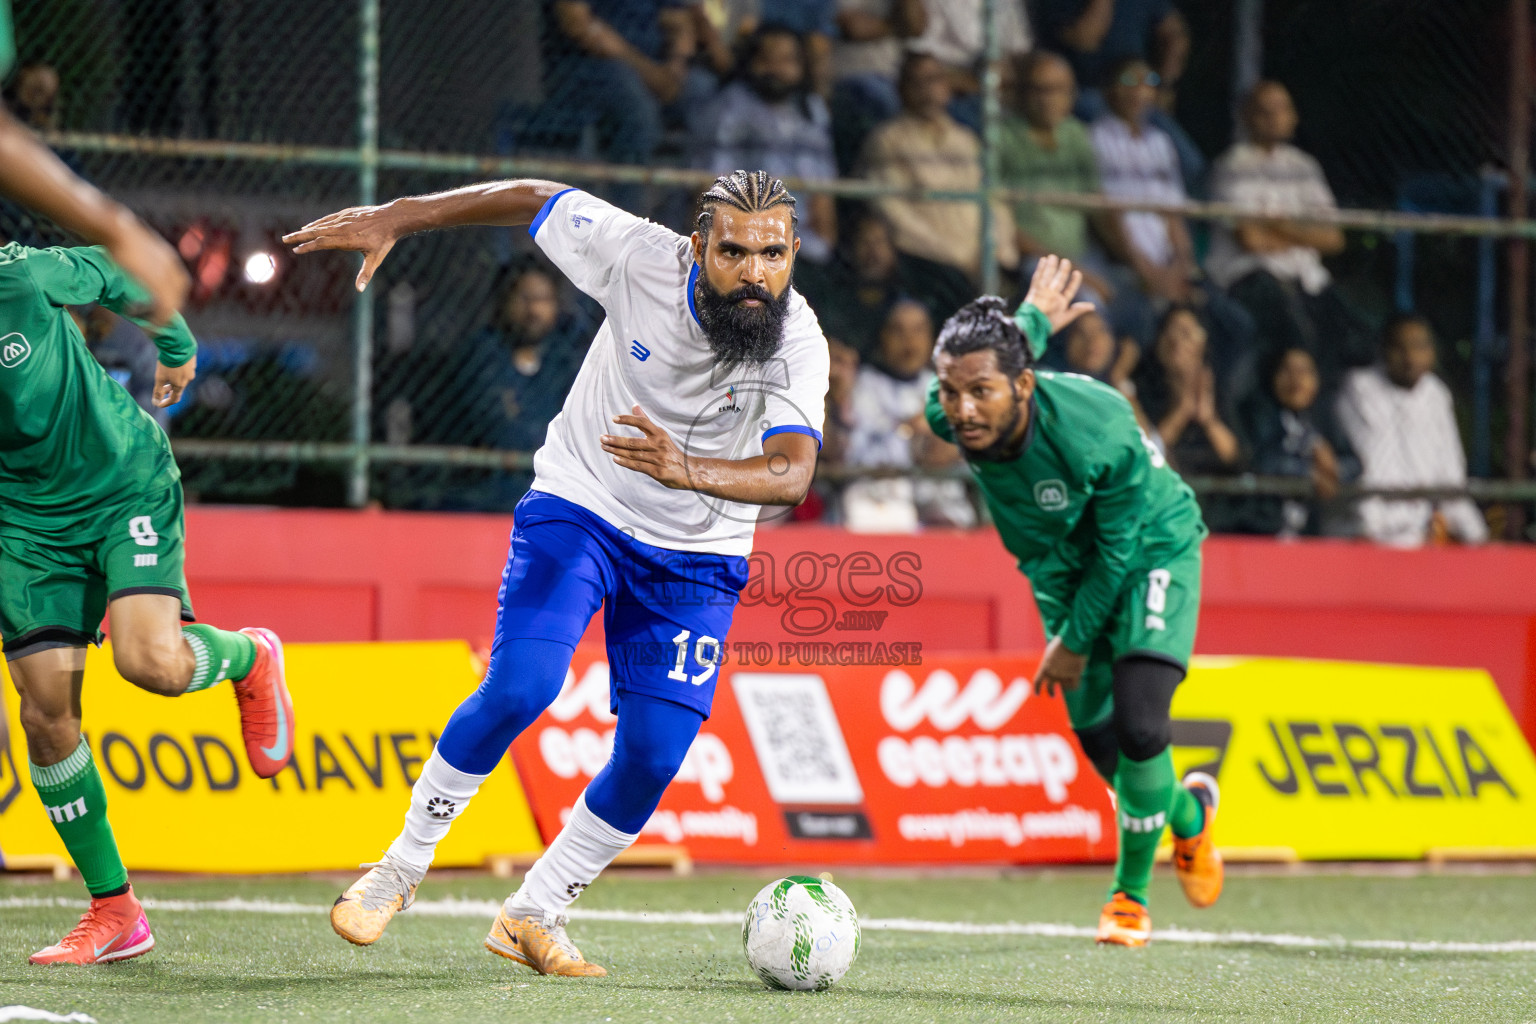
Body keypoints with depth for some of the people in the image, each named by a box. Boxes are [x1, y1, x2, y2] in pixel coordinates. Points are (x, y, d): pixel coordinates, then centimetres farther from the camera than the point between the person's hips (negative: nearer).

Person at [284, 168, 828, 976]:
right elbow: (534, 200, -6)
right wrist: (393, 219, -4)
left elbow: (791, 474, -39)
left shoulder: (799, 347, -25)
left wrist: (688, 470, -58)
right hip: (578, 510, -1)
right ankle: (405, 865, 0)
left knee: (654, 753, -9)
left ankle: (532, 915, 12)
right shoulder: (641, 258, -22)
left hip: (696, 557, 1)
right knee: (519, 688, -21)